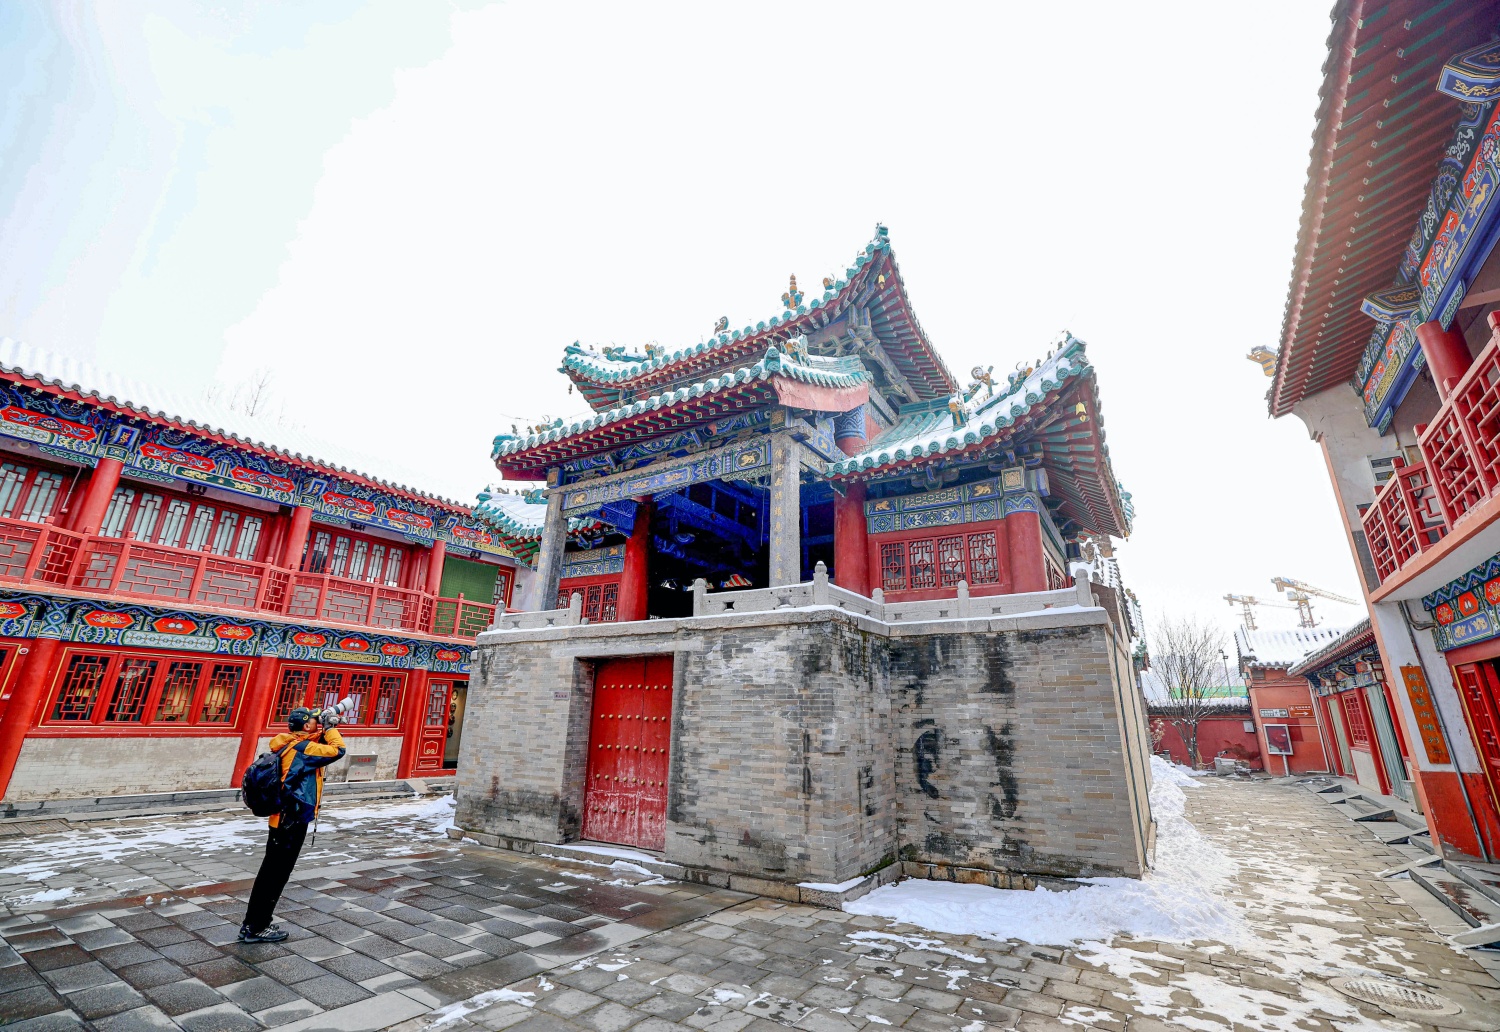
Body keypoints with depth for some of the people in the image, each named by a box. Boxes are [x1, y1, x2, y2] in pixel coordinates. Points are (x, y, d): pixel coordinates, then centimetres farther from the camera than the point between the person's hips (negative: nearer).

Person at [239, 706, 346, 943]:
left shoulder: (287, 746, 8)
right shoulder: (302, 748, -21)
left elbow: (318, 749, 17)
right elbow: (337, 751, -24)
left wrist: (323, 733, 4)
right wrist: (330, 728, -11)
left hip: (282, 818, 10)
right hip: (292, 821, -10)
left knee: (270, 872, 18)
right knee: (276, 874, 3)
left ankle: (252, 925, 28)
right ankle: (257, 928, 13)